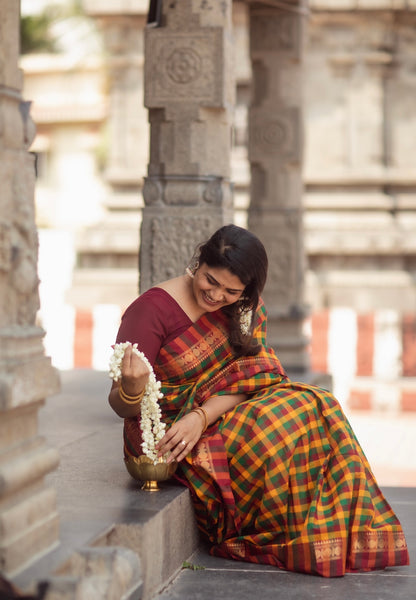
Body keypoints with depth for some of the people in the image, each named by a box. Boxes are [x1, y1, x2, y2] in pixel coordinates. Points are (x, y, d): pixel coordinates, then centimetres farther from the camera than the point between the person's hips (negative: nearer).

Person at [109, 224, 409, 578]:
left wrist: (201, 416, -29)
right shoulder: (152, 309, -14)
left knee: (314, 408, -21)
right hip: (164, 436, -6)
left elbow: (252, 377, -9)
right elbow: (121, 406, -16)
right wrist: (131, 390, -42)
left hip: (216, 423, 6)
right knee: (278, 429, -30)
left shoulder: (246, 310, 4)